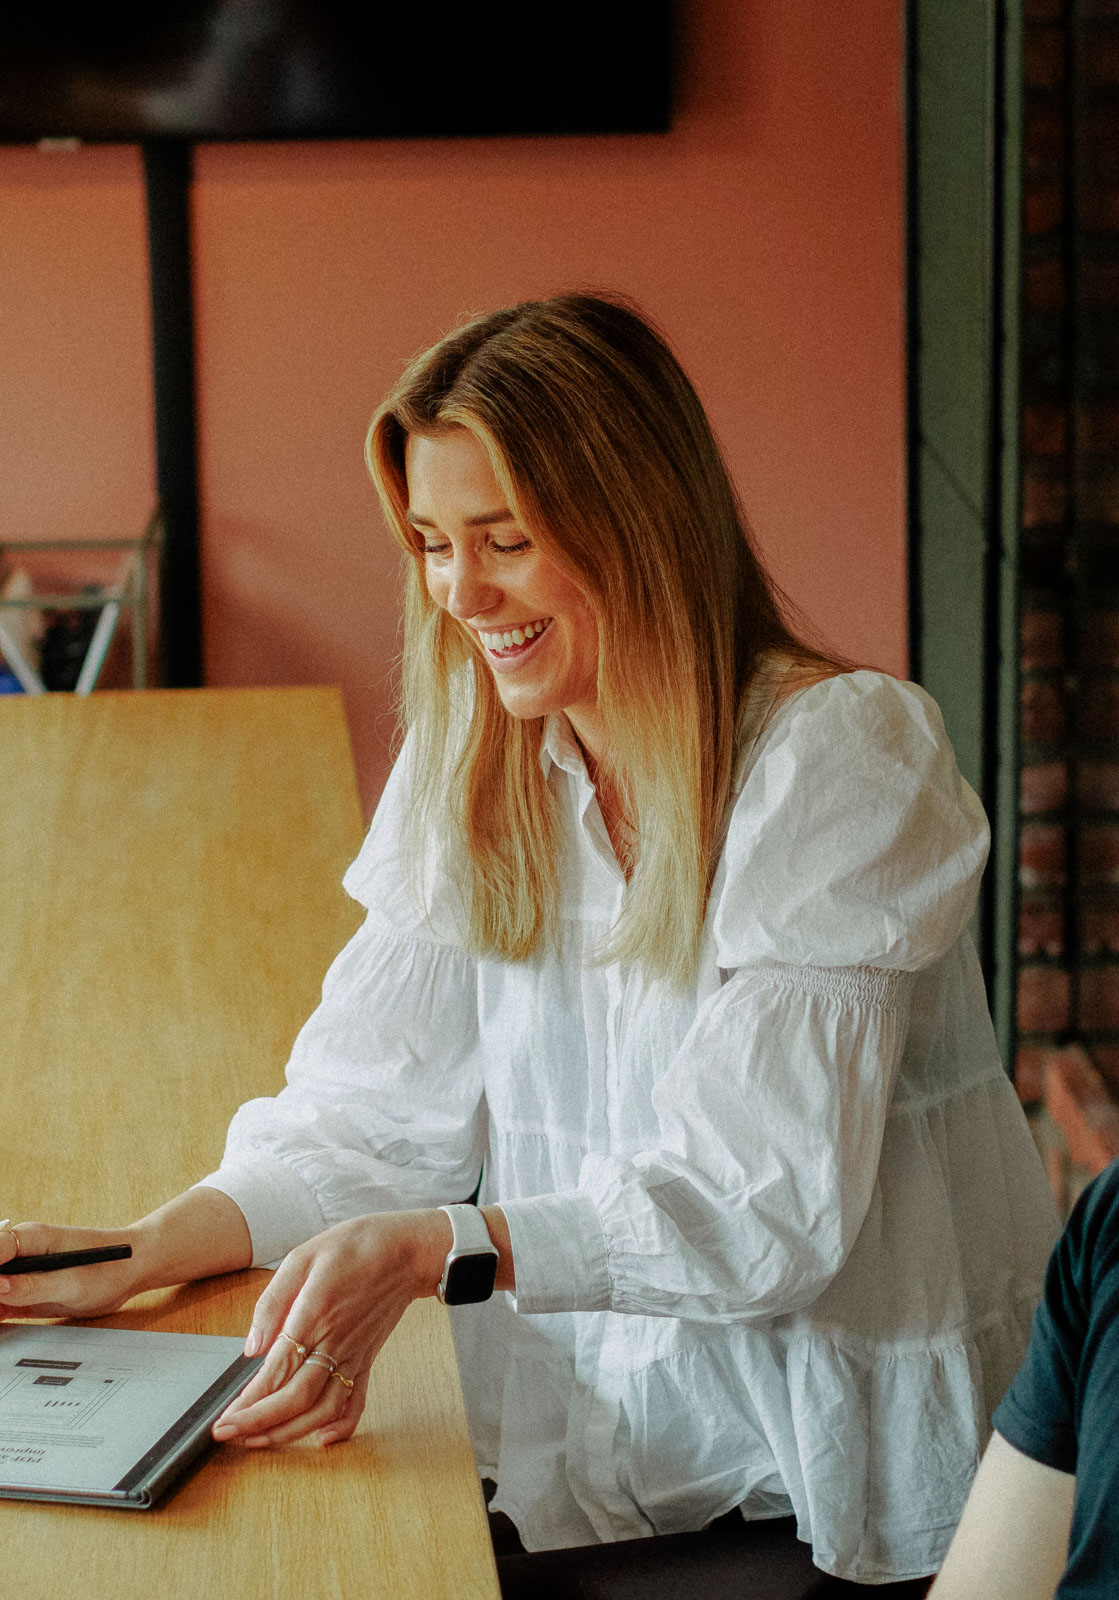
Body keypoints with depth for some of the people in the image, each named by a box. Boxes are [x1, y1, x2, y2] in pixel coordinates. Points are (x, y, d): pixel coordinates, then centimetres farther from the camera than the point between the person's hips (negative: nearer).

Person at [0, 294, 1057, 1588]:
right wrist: (137, 1253, -14)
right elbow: (378, 1115, 3)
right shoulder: (473, 766, 5)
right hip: (590, 1454, 5)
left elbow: (767, 1205, -21)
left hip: (842, 1480, -5)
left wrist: (432, 1251, -33)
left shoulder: (838, 758, -15)